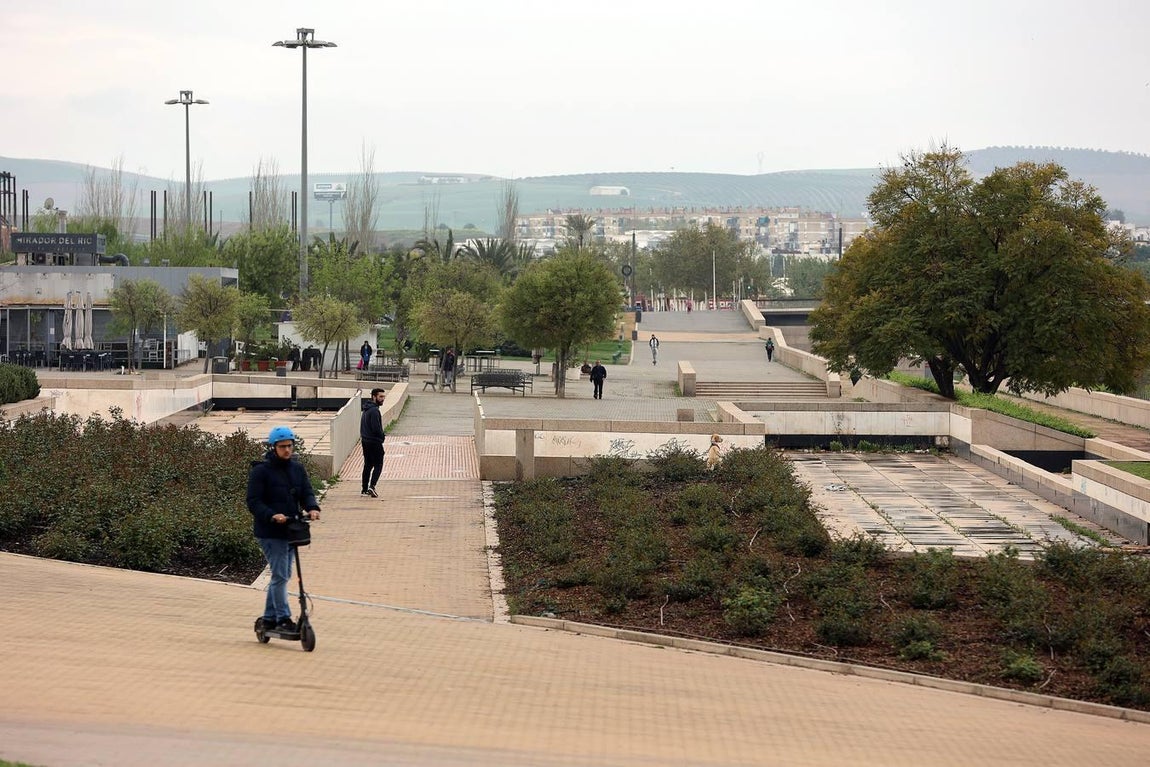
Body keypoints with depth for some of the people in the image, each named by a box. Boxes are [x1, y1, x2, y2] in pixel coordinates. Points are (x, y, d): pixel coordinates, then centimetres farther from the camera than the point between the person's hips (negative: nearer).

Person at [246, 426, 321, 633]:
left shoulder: (298, 469, 11)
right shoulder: (260, 471, -8)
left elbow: (307, 493, 7)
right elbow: (254, 501, -12)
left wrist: (312, 508, -16)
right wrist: (272, 515, -27)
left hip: (291, 530, 7)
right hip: (270, 532, -7)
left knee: (282, 575, 13)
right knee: (280, 575, -10)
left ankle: (269, 618, 23)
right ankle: (283, 618, -3)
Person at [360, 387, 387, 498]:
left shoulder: (366, 409, 14)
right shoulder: (374, 410, -18)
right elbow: (376, 428, -24)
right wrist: (383, 436, -4)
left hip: (365, 441, 9)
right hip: (374, 442, -9)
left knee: (368, 465, 15)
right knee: (378, 466, -5)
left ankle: (364, 488, 16)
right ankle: (372, 486, -19)